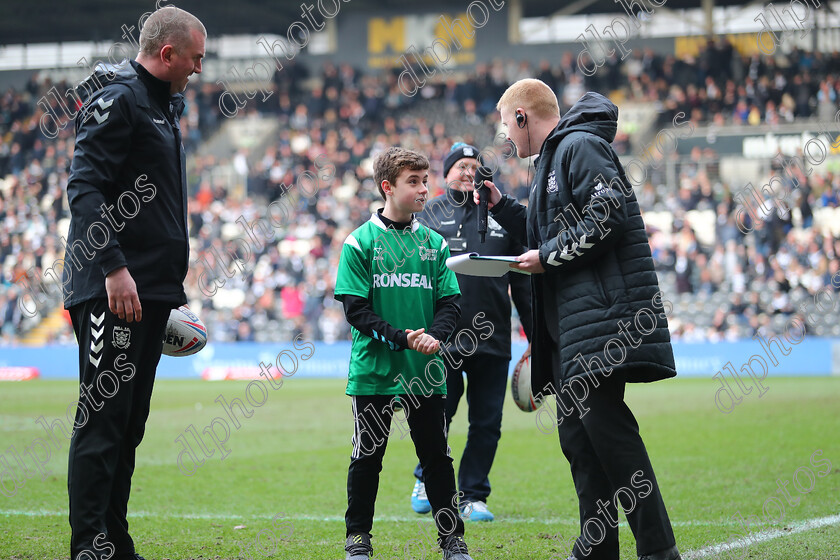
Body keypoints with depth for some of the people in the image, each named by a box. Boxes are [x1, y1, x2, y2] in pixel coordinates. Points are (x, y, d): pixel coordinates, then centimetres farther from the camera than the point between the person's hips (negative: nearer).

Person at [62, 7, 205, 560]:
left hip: (150, 291, 10)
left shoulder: (164, 105, 21)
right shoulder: (118, 98, -9)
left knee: (130, 420, 11)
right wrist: (114, 268, -24)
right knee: (102, 416, -9)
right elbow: (85, 187, -18)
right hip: (113, 290, -10)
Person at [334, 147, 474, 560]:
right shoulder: (360, 242, -3)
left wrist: (434, 336, -15)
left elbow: (450, 302, 5)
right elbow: (355, 308, -8)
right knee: (367, 456, 5)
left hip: (426, 372, 3)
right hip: (374, 371, -3)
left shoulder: (433, 243, 8)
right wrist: (400, 338, -18)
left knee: (437, 456, 6)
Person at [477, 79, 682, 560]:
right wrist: (502, 208, 24)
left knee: (605, 425, -14)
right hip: (570, 322, 10)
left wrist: (547, 258, -12)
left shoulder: (581, 146, -7)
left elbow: (608, 218, -18)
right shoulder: (554, 160, 24)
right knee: (577, 434, 9)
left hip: (603, 312, -10)